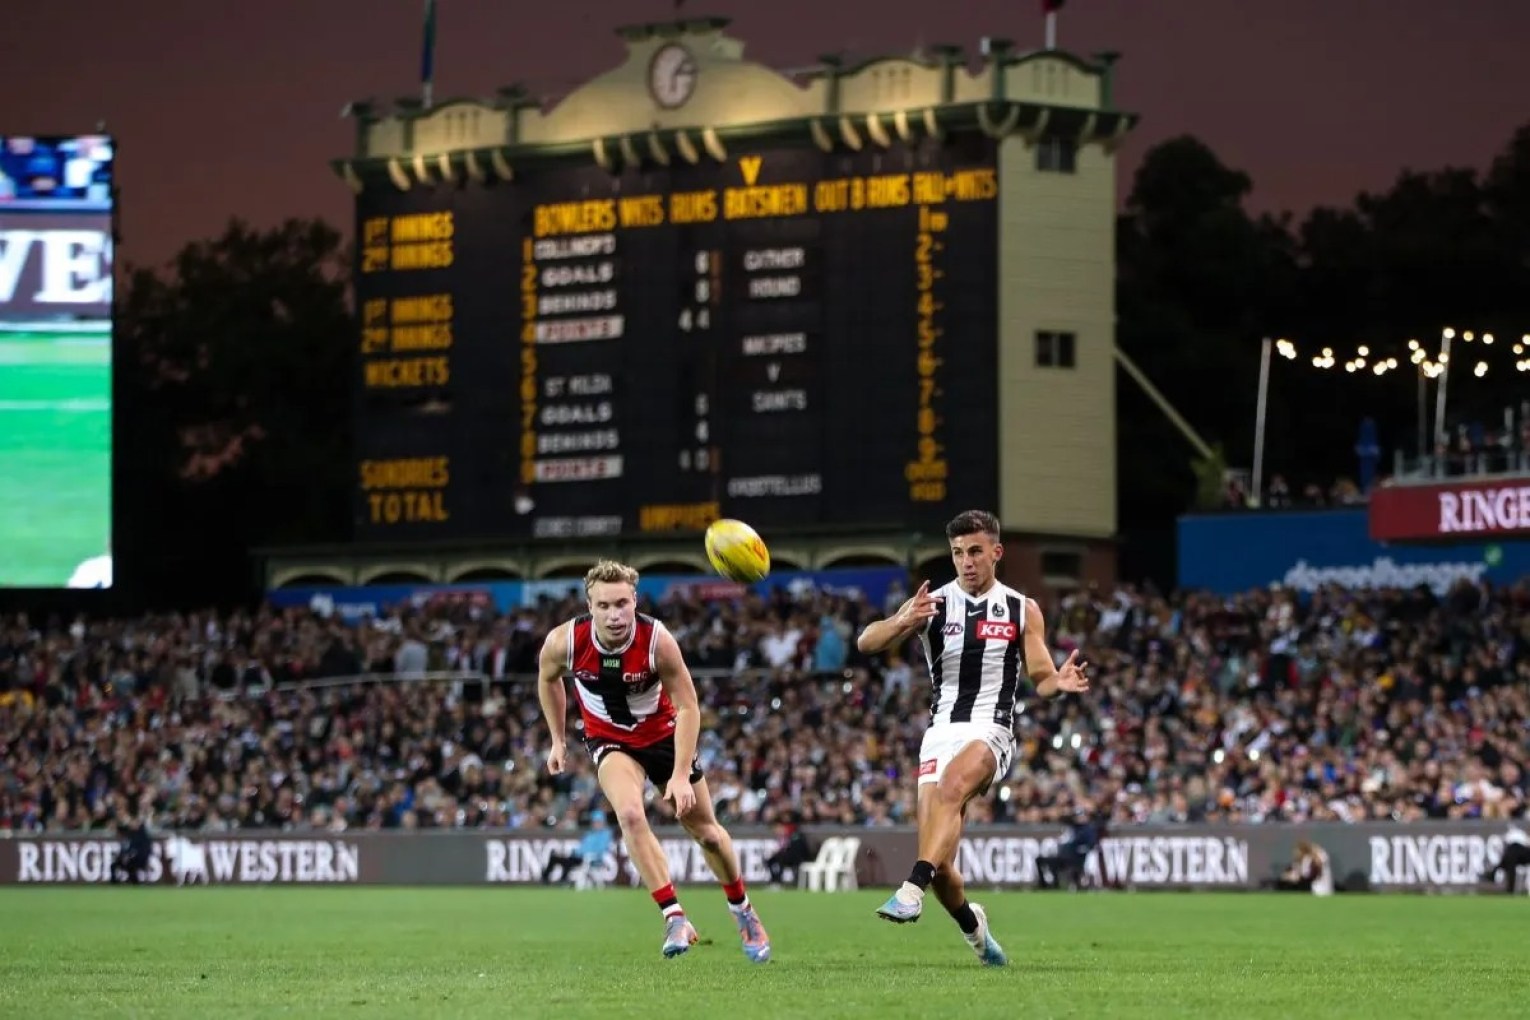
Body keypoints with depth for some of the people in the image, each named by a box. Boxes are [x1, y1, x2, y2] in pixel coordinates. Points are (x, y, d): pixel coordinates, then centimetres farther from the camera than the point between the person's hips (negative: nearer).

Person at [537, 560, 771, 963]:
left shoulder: (657, 641, -28)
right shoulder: (564, 641, -24)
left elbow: (688, 707, -21)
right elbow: (548, 678, 1)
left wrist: (681, 775, -26)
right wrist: (558, 740, 6)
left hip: (663, 733, 0)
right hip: (610, 740, 0)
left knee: (706, 831, 9)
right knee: (630, 814, -29)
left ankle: (742, 910, 36)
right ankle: (674, 918, -24)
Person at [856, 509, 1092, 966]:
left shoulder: (1022, 611, 7)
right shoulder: (933, 604, 5)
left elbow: (1040, 679, 8)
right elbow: (866, 642, -7)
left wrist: (1060, 681, -17)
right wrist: (904, 622, -28)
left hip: (990, 731, -2)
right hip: (941, 731, 2)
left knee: (952, 786, -37)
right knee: (940, 865, -3)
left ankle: (913, 887, -48)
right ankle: (972, 925, 27)